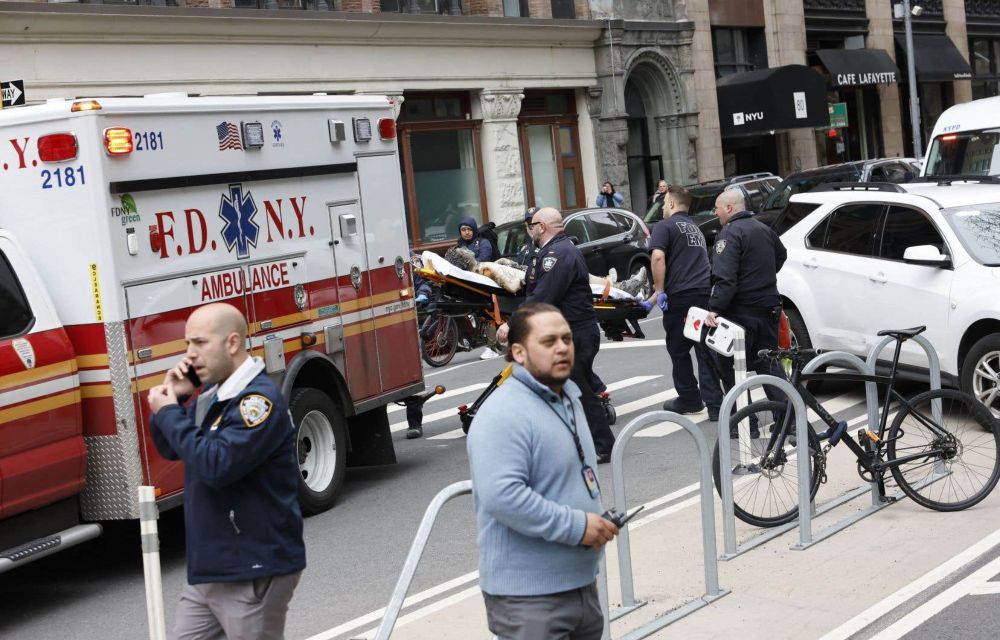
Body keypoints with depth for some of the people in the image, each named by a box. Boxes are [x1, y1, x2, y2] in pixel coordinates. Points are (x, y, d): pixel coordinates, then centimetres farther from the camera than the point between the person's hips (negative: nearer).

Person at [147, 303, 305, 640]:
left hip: (254, 572, -9)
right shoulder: (213, 395, 11)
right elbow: (170, 449, 19)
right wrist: (173, 399, 1)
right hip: (209, 568, 9)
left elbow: (217, 466, -28)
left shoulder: (259, 398, -18)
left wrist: (169, 413, -17)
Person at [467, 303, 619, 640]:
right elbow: (502, 496, -30)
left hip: (581, 584, 10)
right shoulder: (503, 414, -19)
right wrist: (577, 526, -24)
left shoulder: (568, 397, 13)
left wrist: (598, 521, 11)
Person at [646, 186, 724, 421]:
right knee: (706, 350, 5)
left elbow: (658, 257, -17)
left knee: (679, 350, 10)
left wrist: (660, 290, -10)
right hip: (706, 293, 6)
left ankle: (689, 399, 19)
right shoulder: (695, 229, 26)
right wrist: (662, 291, 37)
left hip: (680, 296, -6)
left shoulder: (665, 226, 1)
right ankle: (714, 404, 1)